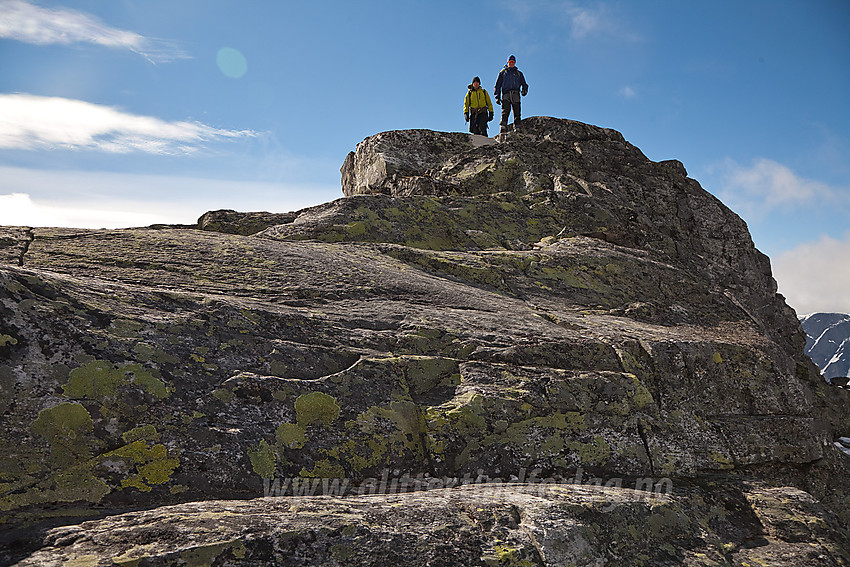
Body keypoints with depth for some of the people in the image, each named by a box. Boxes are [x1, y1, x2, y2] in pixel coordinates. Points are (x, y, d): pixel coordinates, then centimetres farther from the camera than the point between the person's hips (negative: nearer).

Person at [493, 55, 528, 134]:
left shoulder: (519, 73, 24)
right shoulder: (503, 72, 22)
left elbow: (524, 84, 21)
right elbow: (497, 86, 18)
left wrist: (524, 90, -3)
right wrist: (497, 97, 4)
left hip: (515, 95, 2)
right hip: (506, 95, -1)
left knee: (517, 113, -9)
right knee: (505, 112, -18)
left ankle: (517, 128, -9)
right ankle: (503, 128, -25)